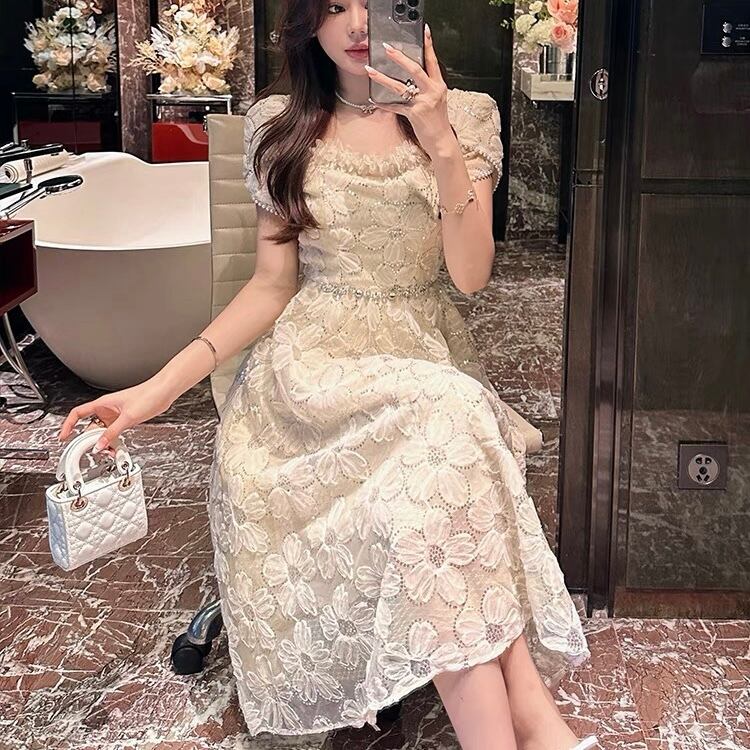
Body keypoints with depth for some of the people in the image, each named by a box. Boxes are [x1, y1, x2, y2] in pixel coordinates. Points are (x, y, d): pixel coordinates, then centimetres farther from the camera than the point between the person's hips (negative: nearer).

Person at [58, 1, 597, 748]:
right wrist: (160, 386, -6)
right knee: (437, 450, -34)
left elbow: (471, 275, -4)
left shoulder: (465, 117, 5)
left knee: (430, 467, -36)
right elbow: (272, 283, 5)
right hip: (313, 361, -1)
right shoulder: (279, 127, 6)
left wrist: (442, 146, -18)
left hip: (427, 361, 1)